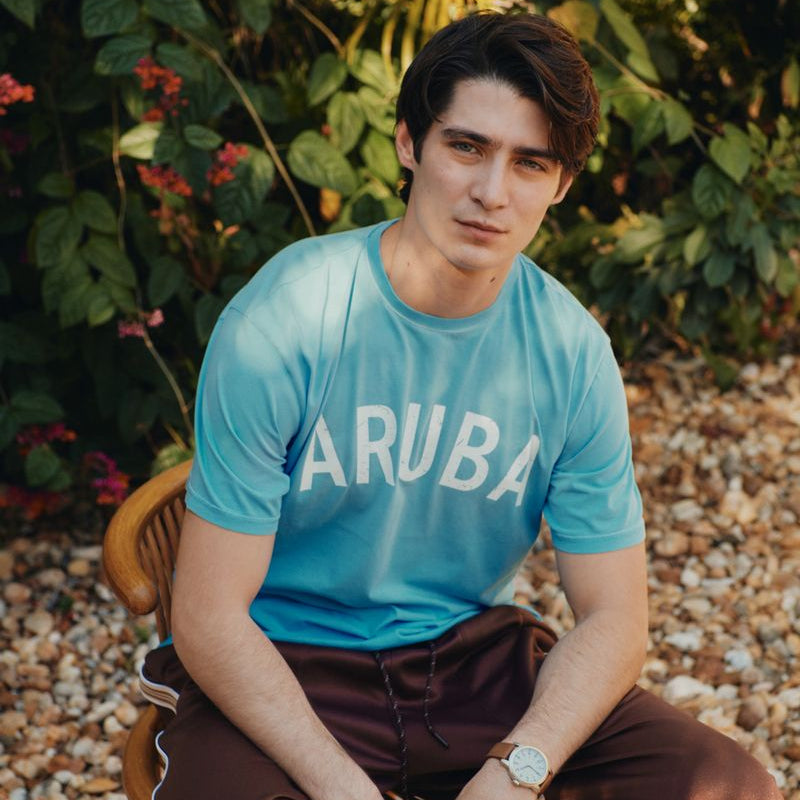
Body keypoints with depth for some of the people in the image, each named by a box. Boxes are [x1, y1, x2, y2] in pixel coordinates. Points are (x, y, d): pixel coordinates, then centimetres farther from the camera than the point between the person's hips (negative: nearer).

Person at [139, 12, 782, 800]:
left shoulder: (574, 356, -5)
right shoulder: (280, 326, -17)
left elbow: (611, 618, -3)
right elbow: (209, 617, -15)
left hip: (473, 653, 4)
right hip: (284, 667, -3)